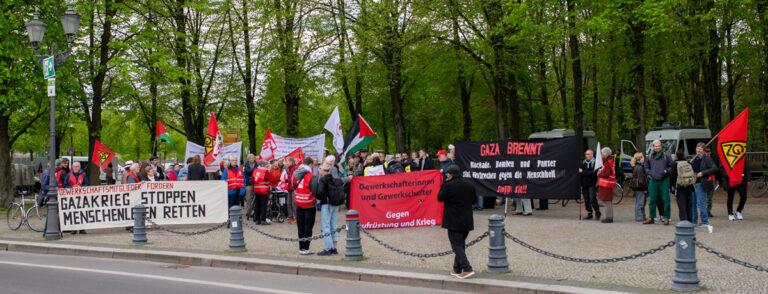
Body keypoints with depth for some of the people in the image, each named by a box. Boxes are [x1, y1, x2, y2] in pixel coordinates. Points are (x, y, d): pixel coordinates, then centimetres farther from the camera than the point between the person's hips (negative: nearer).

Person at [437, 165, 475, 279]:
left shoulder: (449, 186, -16)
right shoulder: (469, 185, 5)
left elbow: (440, 198, -6)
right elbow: (474, 199, 14)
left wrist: (444, 184, 0)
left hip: (454, 221, -7)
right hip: (467, 221, 7)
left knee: (456, 245, -3)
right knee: (461, 244, 16)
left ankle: (467, 269, -15)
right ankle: (457, 269, 22)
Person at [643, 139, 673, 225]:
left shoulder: (666, 156, 2)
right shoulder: (650, 157, 10)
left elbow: (671, 166, 6)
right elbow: (646, 167, 21)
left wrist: (666, 171, -10)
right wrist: (649, 173, 6)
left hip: (664, 180, -3)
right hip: (653, 181, 3)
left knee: (665, 199, -3)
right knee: (652, 199, 6)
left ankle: (666, 218, 2)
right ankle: (651, 217, 14)